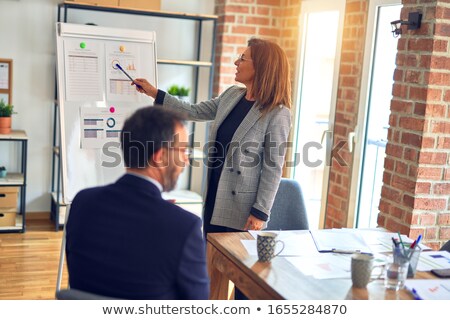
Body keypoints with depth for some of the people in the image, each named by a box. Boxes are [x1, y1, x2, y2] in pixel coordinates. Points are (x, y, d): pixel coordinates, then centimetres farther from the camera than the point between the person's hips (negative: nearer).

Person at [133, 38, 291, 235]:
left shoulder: (277, 114, -16)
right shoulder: (231, 95, 5)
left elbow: (273, 168, -15)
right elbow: (195, 112, 14)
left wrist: (260, 212, -16)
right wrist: (155, 93, 13)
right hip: (214, 199, 7)